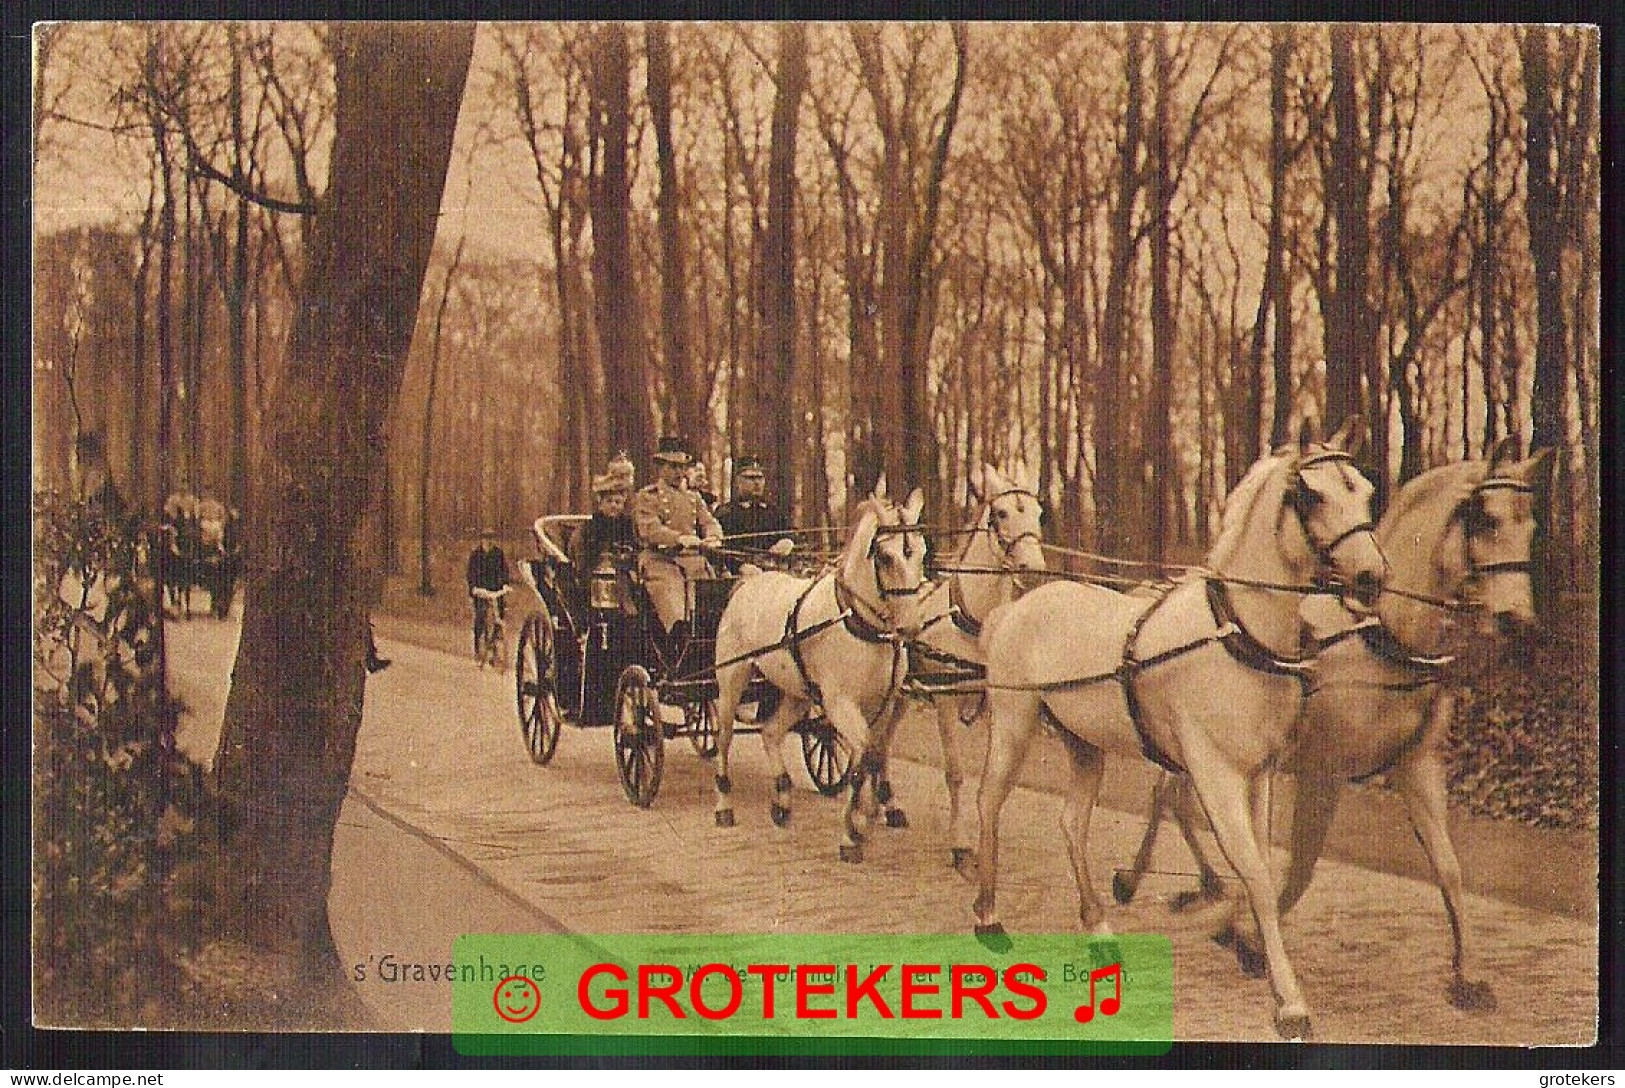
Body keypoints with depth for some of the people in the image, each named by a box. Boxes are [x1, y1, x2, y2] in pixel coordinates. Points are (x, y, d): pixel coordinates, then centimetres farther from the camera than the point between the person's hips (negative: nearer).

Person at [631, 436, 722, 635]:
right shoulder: (646, 497, 5)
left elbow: (709, 522, 12)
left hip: (694, 560, 5)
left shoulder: (694, 498, 24)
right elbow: (649, 529, -11)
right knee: (674, 617, -22)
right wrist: (680, 539, -28)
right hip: (661, 561, -5)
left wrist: (712, 538, -14)